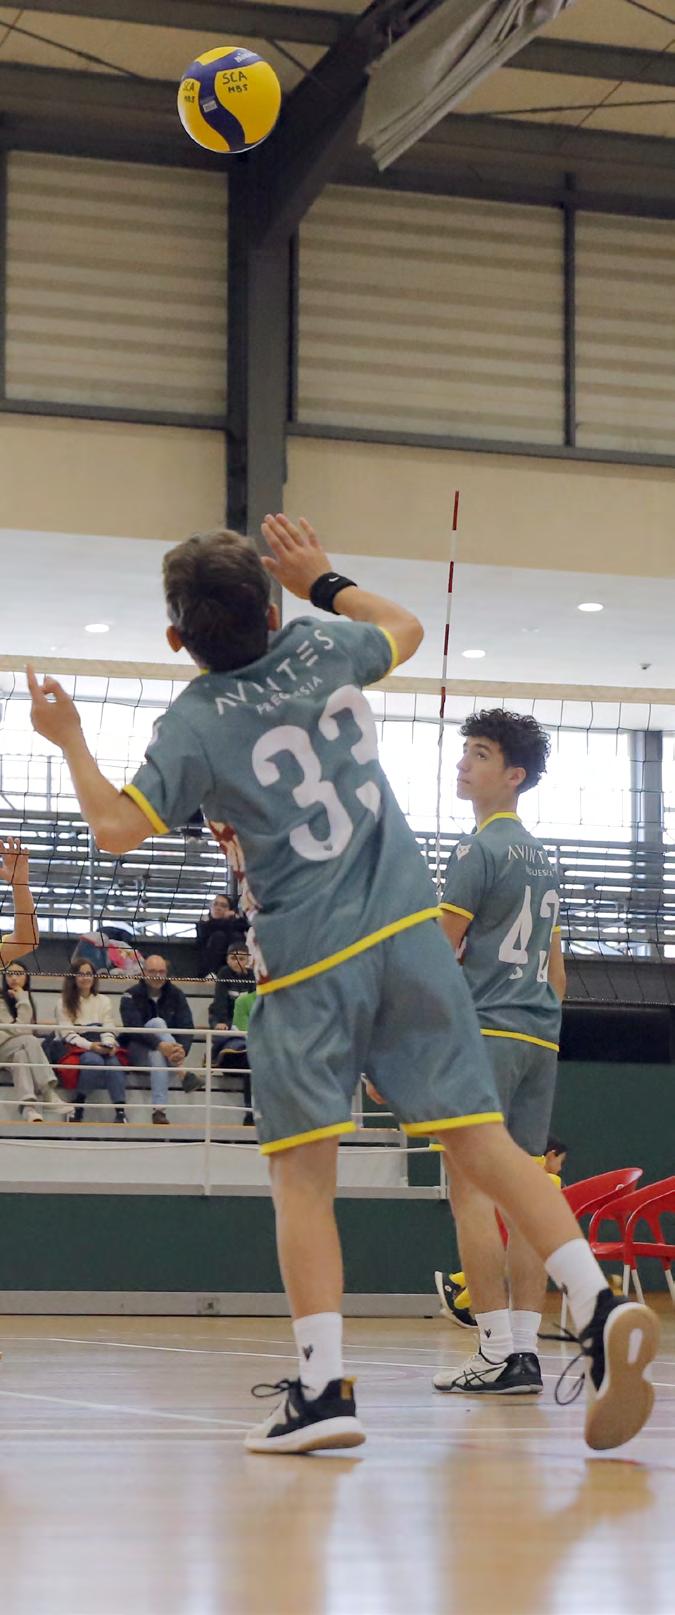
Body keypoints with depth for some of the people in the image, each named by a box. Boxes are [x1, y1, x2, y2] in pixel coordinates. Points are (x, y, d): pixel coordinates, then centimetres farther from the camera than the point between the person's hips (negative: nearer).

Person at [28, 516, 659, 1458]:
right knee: (479, 1142, 0)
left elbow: (118, 828, -8)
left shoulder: (195, 724, -4)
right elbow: (406, 628, 29)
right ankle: (597, 1305, -15)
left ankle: (323, 1388, -10)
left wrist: (71, 741, 6)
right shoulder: (322, 651, 8)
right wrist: (322, 580, 40)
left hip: (307, 968, -3)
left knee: (302, 1175, 0)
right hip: (408, 934, 4)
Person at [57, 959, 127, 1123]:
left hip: (101, 1047, 2)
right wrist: (90, 1046, -18)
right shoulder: (65, 1003, 9)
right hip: (78, 1049, -2)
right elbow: (68, 1034, -2)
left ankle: (120, 1110, -43)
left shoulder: (103, 1001, 20)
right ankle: (78, 1104, -24)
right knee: (94, 1061, -38)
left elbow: (108, 1029, 9)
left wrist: (109, 1044, -15)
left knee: (113, 1062, -34)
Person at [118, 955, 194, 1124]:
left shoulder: (176, 995, 4)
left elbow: (186, 1027, -8)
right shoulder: (131, 996, -6)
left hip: (168, 1052, 3)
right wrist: (160, 1045, -39)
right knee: (157, 1023, -31)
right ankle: (184, 1074, -45)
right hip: (138, 1050, -3)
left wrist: (182, 1049, -31)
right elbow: (134, 1029, -22)